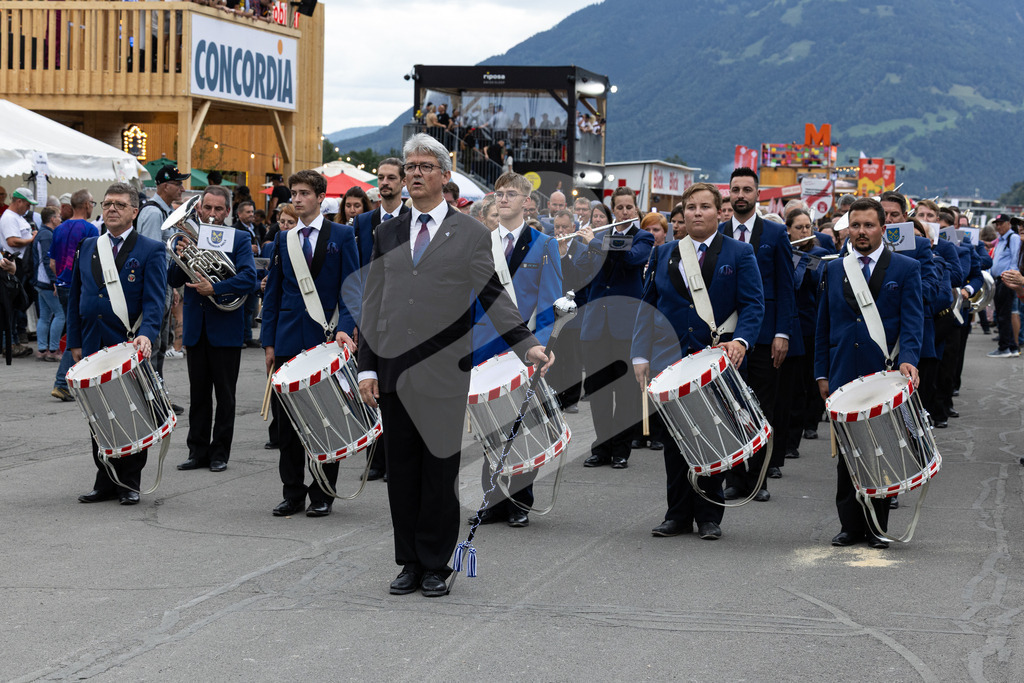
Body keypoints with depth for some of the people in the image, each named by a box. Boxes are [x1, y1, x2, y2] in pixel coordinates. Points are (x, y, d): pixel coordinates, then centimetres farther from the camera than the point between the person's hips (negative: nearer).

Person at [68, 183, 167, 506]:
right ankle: (106, 482, 16)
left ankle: (130, 483, 12)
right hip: (94, 348, 5)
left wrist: (146, 334, -28)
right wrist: (75, 342, 10)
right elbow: (75, 297, 16)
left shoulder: (151, 250, -2)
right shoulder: (88, 247, 13)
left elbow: (154, 300, -11)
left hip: (131, 346, -5)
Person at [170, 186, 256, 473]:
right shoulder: (187, 237, 8)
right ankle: (198, 452, 16)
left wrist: (215, 288, -26)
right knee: (198, 395, 9)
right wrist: (180, 258, -15)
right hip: (196, 328, 3)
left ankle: (220, 453, 12)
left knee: (225, 395, 4)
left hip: (226, 328, -3)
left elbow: (249, 277, -15)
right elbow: (173, 281, 4)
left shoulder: (240, 239, -1)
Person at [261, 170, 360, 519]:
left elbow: (351, 288, -4)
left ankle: (322, 495, 10)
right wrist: (269, 342, 7)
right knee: (288, 420, 5)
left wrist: (345, 328, -18)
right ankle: (293, 493, 13)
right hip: (289, 341, 3)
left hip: (326, 337, -3)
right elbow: (273, 293, 13)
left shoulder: (342, 236, 1)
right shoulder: (283, 239, 12)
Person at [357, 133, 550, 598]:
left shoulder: (470, 234, 3)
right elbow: (372, 306, 11)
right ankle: (410, 564, 16)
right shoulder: (387, 234, 12)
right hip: (393, 372, 3)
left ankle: (435, 567, 11)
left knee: (440, 471, 1)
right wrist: (367, 367, 4)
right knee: (401, 471, 6)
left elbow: (493, 296, 0)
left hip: (443, 373, -3)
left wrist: (527, 345, -14)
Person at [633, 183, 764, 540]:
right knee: (674, 441, 5)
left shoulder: (739, 254, 3)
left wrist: (740, 341, -22)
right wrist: (640, 355, 5)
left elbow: (753, 305, -4)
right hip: (670, 363, 3)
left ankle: (709, 516, 12)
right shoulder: (663, 254, 12)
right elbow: (647, 306, 13)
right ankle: (678, 514, 14)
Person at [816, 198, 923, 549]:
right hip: (844, 375, 3)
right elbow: (823, 326, 15)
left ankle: (877, 527, 10)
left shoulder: (906, 268, 3)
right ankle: (850, 525, 11)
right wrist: (822, 374, 9)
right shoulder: (832, 270, 13)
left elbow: (912, 322, -5)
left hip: (885, 374, -3)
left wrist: (907, 360, -21)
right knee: (846, 454, 4)